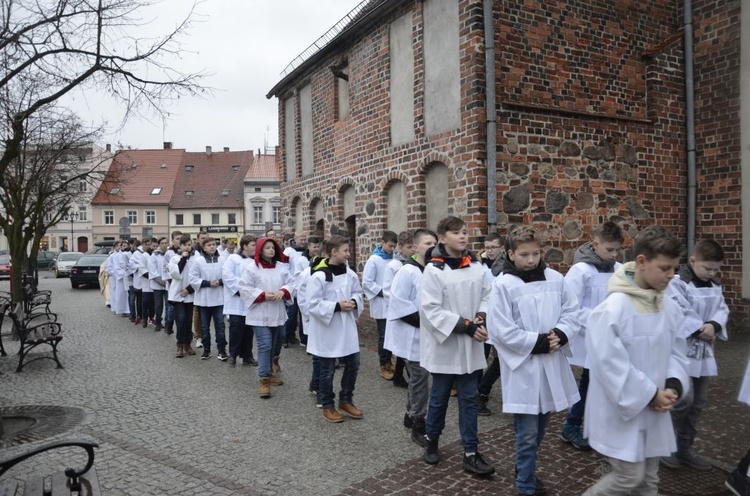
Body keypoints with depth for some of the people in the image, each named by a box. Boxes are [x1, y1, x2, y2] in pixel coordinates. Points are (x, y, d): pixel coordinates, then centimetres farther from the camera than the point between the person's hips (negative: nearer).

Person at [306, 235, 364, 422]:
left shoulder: (349, 274, 1)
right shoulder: (319, 276, -18)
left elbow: (357, 292, 14)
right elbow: (313, 304, -18)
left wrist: (354, 302, -8)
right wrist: (337, 306, -23)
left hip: (347, 327, 6)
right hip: (326, 329, -6)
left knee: (353, 364, 12)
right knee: (328, 370, 7)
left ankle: (346, 400, 32)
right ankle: (328, 406, 26)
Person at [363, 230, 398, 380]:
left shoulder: (393, 259, 4)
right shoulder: (374, 260, -9)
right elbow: (367, 282, -10)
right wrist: (382, 292, -15)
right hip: (381, 305, -5)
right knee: (384, 335, 2)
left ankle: (388, 362, 28)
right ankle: (384, 367, 13)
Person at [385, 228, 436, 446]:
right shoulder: (407, 272, -16)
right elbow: (399, 305, -19)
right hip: (413, 335, -7)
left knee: (418, 377, 18)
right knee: (420, 377, 0)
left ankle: (411, 416, 35)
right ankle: (418, 425, 13)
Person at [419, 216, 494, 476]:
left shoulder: (476, 266, 0)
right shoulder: (433, 270, -14)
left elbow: (486, 296, 6)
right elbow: (431, 310, -18)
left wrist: (481, 318, -14)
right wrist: (467, 326, -20)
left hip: (470, 346, 4)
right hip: (445, 345, -3)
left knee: (469, 399, 11)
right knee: (439, 397, 14)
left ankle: (471, 453, 21)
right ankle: (431, 440, 37)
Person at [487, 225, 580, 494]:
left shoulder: (555, 278, 2)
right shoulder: (503, 285, -11)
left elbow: (572, 312, 7)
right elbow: (500, 330, -14)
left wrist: (559, 334, -12)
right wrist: (538, 342, -16)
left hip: (552, 364, 5)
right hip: (523, 367, -5)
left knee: (540, 428, 20)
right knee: (527, 434, 0)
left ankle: (524, 471, 41)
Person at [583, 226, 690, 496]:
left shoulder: (670, 307, 1)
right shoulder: (613, 309, -23)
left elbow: (676, 352, 9)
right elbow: (611, 364, -23)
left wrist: (673, 386, -9)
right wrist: (650, 395, -16)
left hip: (654, 410, 7)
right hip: (621, 410, -7)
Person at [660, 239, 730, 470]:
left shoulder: (715, 287, 11)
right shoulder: (677, 283, -14)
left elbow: (722, 310, 3)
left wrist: (714, 325, -16)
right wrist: (701, 329, -17)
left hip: (703, 351, 8)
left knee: (698, 402, 13)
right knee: (684, 400, -10)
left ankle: (684, 448, 25)